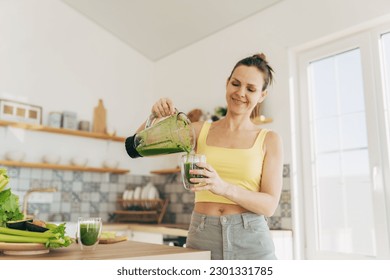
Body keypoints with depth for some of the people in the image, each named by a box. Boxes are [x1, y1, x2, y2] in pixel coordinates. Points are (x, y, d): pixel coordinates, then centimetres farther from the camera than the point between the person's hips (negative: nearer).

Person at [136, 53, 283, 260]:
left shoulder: (269, 140, 1)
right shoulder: (200, 131, 5)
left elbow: (270, 204, -7)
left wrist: (224, 187, -23)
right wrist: (158, 116, -14)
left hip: (250, 240, -1)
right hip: (201, 237, 1)